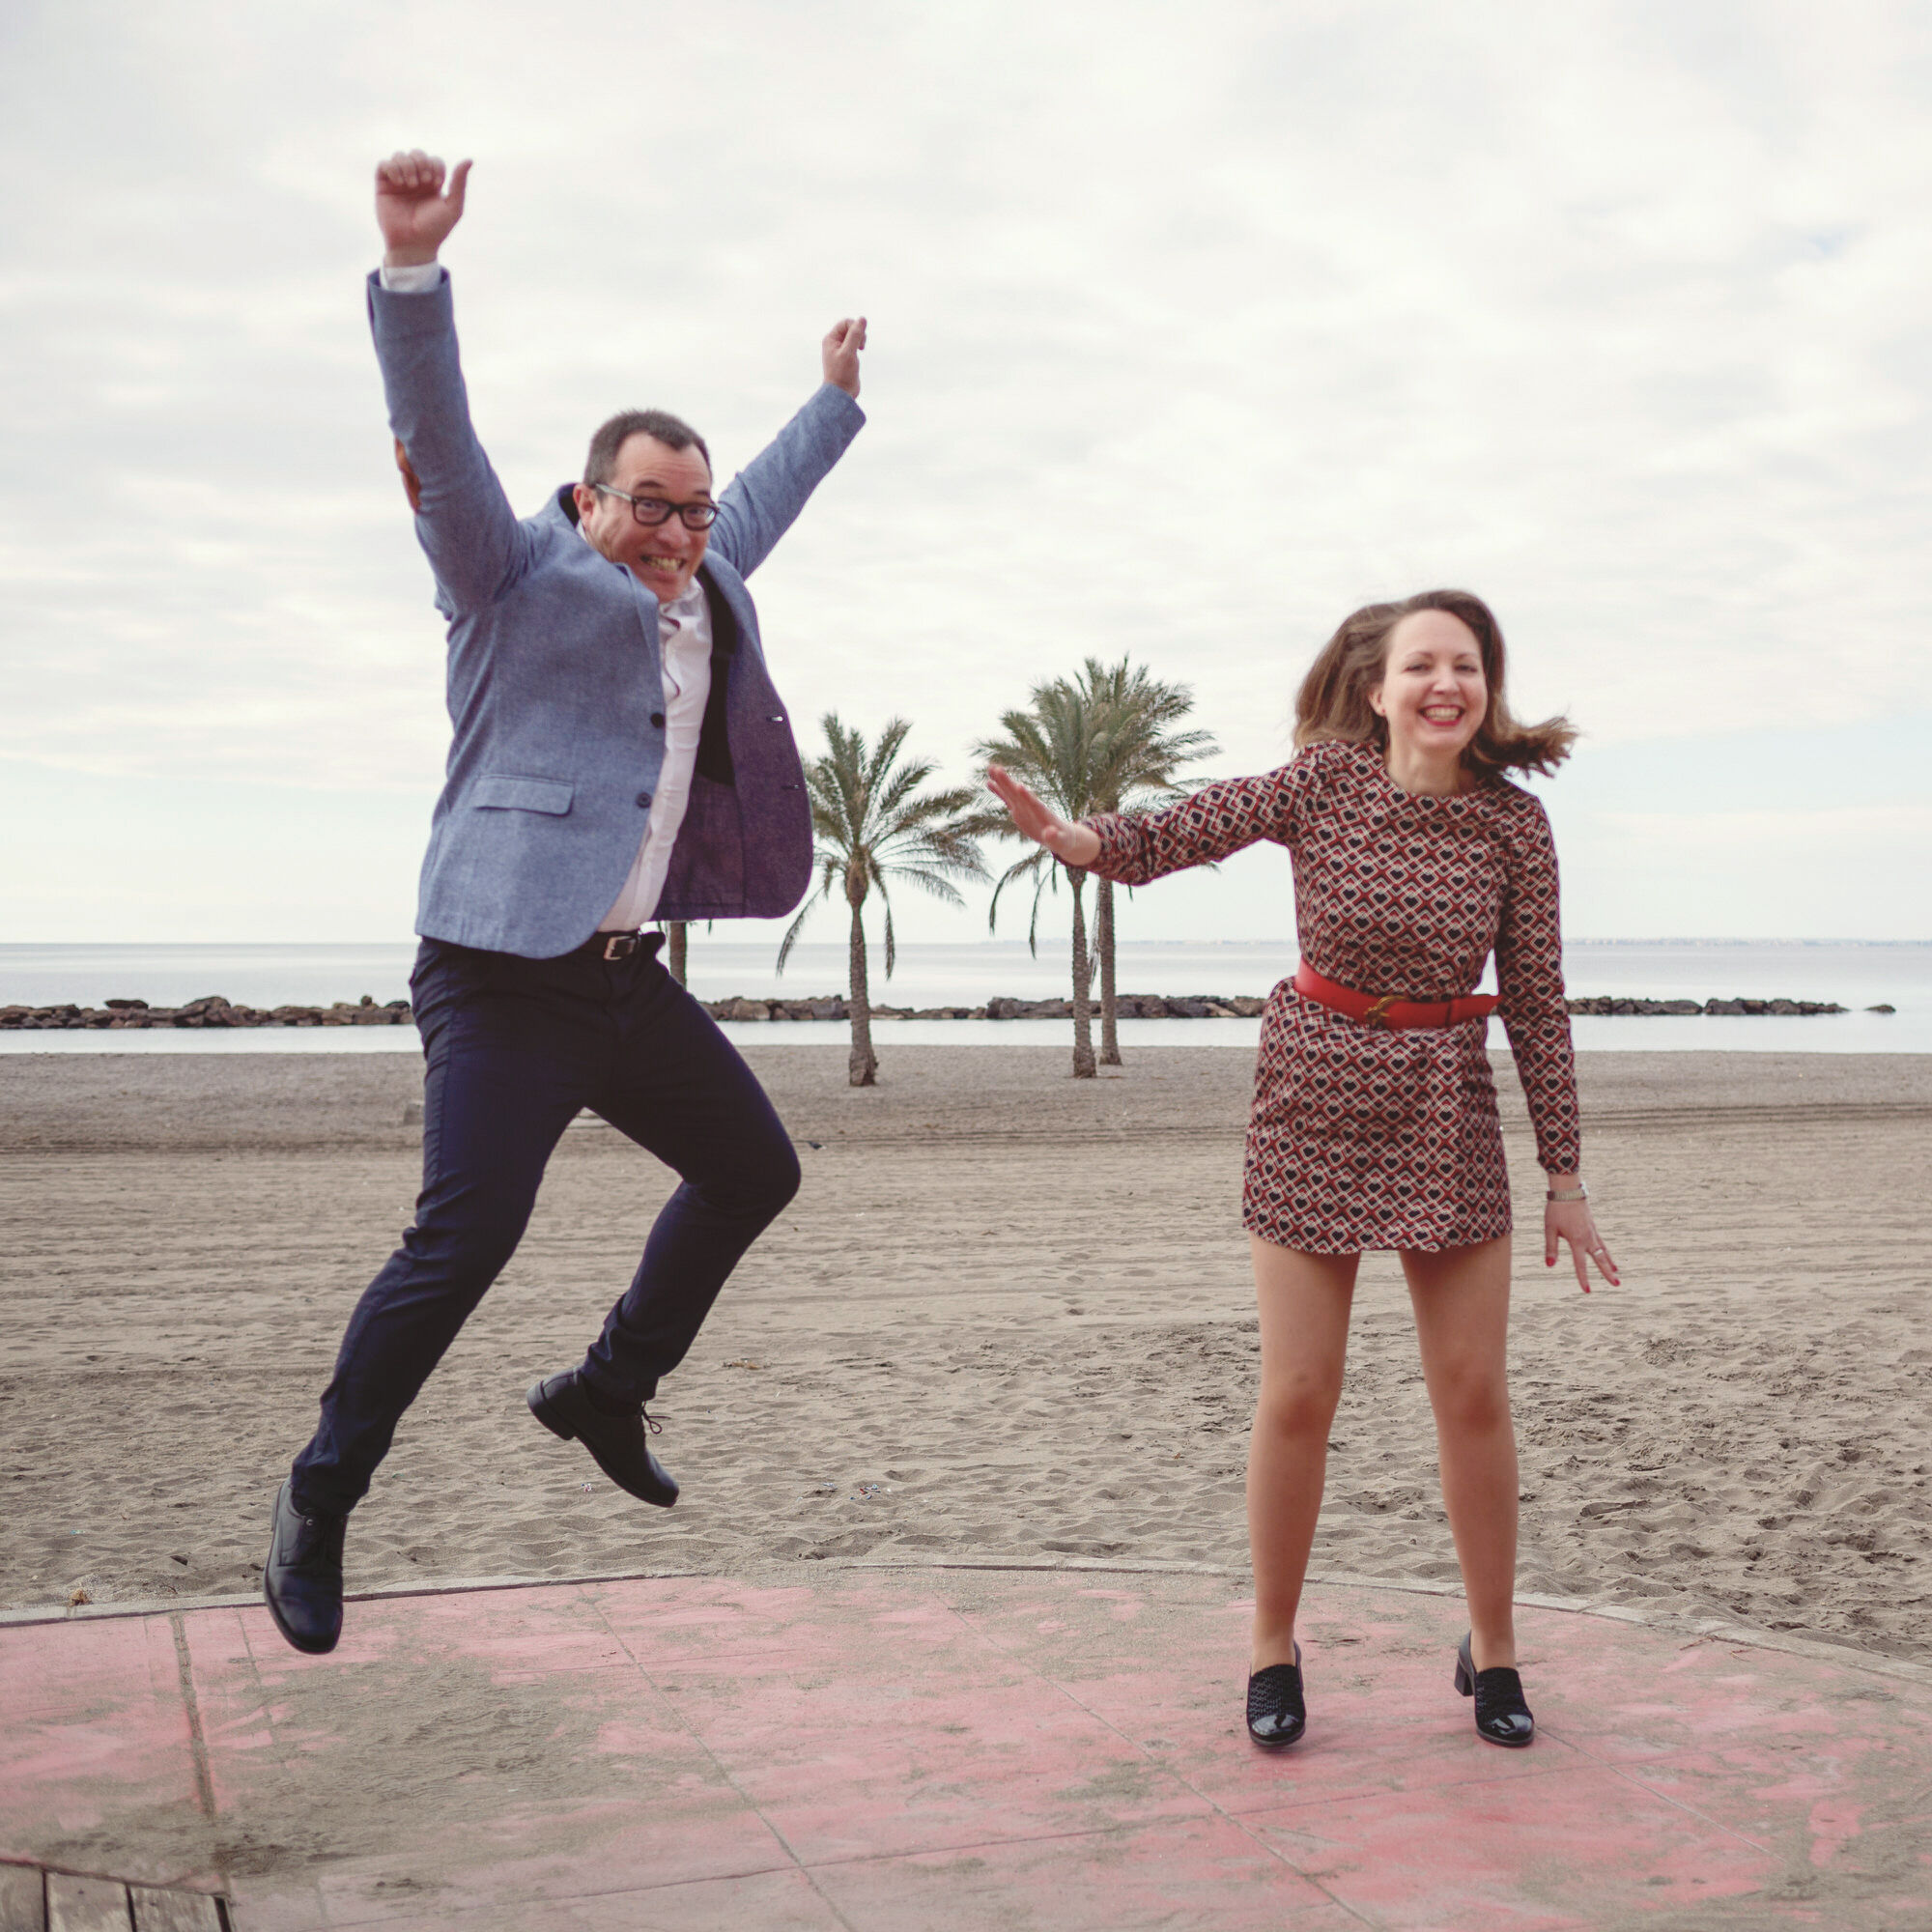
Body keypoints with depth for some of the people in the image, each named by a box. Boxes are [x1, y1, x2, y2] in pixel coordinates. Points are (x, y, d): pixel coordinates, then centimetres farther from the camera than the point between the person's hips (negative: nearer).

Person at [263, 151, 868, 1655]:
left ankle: (606, 1391, 32)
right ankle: (321, 1499, 6)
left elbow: (769, 497, 35)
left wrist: (837, 396, 47)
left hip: (625, 974, 9)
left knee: (754, 1170, 17)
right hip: (506, 978, -8)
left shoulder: (708, 584, 16)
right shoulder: (521, 570, -4)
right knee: (463, 1243, -12)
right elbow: (440, 435, -18)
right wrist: (414, 265, -31)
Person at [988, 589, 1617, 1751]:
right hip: (1316, 1102, -1)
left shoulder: (1513, 824, -6)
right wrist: (1072, 837, -36)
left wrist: (1566, 1179, -1)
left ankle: (1493, 1648, 23)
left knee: (1473, 1392, 3)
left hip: (1446, 1111, 1)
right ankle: (1274, 1647, 19)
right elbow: (1175, 838, -13)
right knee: (1298, 1394, 0)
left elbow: (1538, 1005, -2)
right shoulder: (1326, 781, -8)